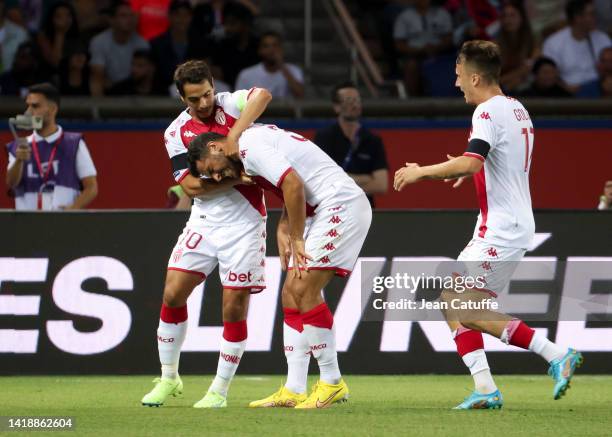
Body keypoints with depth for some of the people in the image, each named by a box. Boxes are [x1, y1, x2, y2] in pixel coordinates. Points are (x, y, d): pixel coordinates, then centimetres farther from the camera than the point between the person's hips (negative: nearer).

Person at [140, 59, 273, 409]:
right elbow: (191, 185, -9)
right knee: (173, 294, -2)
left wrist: (234, 137, -33)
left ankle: (220, 390, 8)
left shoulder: (230, 105, -6)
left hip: (244, 221, -3)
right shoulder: (177, 133, 0)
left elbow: (263, 95, -29)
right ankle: (169, 378, 17)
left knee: (234, 308, -4)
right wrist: (235, 178, -21)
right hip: (204, 220, 3)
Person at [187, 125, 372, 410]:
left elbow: (293, 184, -20)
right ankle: (294, 391, 6)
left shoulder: (250, 144, -11)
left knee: (303, 291, -15)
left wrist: (296, 239, -12)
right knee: (291, 294, 6)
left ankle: (332, 383, -6)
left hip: (342, 204, -10)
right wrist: (284, 230, 7)